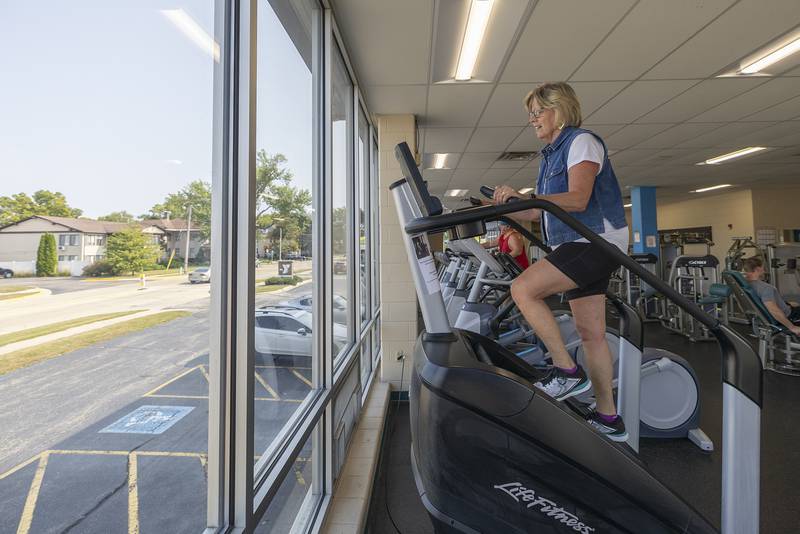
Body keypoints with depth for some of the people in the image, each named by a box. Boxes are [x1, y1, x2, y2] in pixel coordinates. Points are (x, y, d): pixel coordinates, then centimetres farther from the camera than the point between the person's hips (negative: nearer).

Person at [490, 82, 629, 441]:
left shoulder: (581, 142, -5)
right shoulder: (551, 154, 21)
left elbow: (577, 199, -20)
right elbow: (544, 211, 18)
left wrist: (524, 196, -27)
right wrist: (504, 209, 9)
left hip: (597, 241, -9)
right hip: (578, 246, 9)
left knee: (522, 289, -23)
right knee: (590, 333, 8)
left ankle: (567, 371, -11)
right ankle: (608, 419, 19)